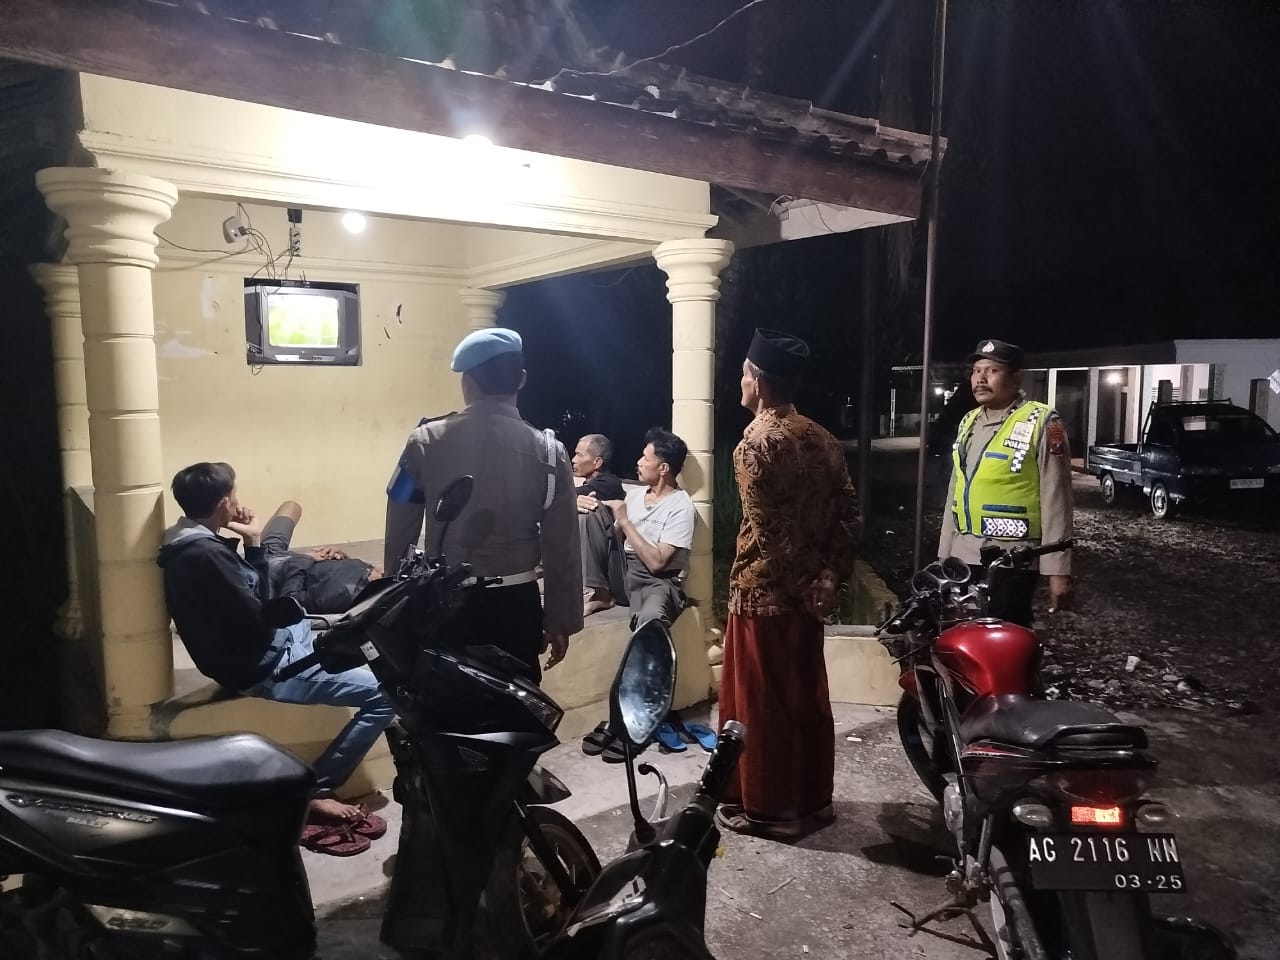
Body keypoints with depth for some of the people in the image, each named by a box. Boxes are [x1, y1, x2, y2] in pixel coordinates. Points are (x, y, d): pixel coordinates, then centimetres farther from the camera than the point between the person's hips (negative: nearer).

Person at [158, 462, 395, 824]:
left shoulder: (193, 544, 5)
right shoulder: (205, 555, -26)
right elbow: (260, 623, -23)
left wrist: (253, 543, 1)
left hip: (265, 645, 11)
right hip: (265, 668, -11)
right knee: (384, 694, -16)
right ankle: (315, 789, -6)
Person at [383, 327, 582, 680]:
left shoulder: (426, 442, -7)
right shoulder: (546, 451, -8)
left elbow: (400, 533, -1)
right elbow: (561, 548, -6)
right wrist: (560, 620, 5)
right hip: (515, 602, -1)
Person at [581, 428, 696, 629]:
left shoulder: (681, 507, -11)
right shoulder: (635, 493, 12)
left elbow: (656, 562, -19)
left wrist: (625, 521, -14)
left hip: (656, 581, -8)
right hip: (622, 572, 8)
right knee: (597, 517, -9)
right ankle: (597, 593, -11)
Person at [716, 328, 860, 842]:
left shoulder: (756, 441, -15)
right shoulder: (821, 438, 7)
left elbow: (762, 527, -20)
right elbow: (847, 512, 6)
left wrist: (741, 581, -7)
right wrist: (829, 575, 9)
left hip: (762, 591, -8)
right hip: (806, 589, 8)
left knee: (759, 701, 5)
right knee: (807, 695, 16)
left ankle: (764, 807, 16)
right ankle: (811, 800, 29)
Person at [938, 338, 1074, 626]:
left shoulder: (1041, 423, -8)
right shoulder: (968, 422, 13)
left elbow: (1055, 501, -11)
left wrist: (1057, 569, -14)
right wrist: (944, 553, 16)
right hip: (963, 557, 7)